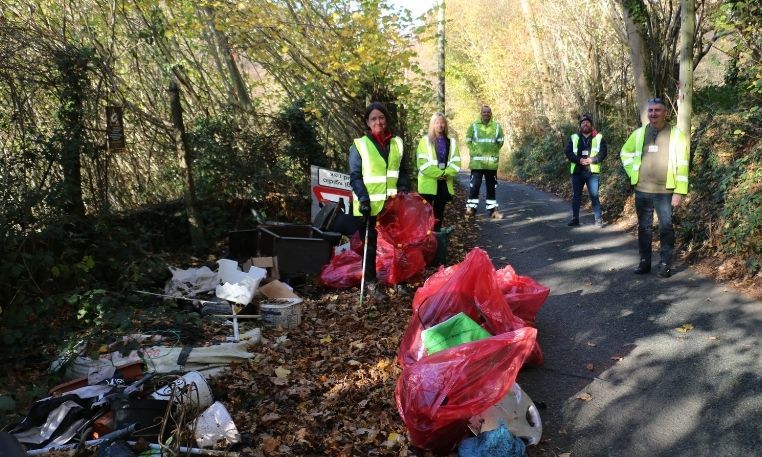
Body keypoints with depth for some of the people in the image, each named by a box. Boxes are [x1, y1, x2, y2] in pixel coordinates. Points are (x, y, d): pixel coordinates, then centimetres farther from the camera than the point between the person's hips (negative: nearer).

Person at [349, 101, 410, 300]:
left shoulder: (397, 143, 9)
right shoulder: (359, 145, -3)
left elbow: (403, 172, 15)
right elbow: (355, 176, -5)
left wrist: (404, 192, 2)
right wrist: (363, 197, -17)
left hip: (393, 205, 3)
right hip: (370, 205, -3)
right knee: (370, 246, 5)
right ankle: (371, 283, 16)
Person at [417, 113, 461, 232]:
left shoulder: (451, 142, 10)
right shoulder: (425, 141, 0)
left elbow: (456, 162, 4)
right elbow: (422, 163, -9)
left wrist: (445, 173, -13)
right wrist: (439, 174, -15)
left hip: (445, 183, 3)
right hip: (428, 183, -3)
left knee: (439, 213, 10)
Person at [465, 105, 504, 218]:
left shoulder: (497, 127, 5)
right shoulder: (473, 126, 1)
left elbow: (500, 142, 12)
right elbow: (468, 141, 7)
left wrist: (492, 152, 6)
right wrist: (475, 152, 2)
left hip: (491, 162, 2)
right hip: (477, 162, -2)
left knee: (491, 187, 9)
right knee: (474, 186, -5)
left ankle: (492, 209, 16)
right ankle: (471, 208, 4)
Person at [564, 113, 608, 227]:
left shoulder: (599, 137, 4)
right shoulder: (574, 138, 9)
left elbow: (603, 152, -3)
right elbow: (568, 152, 1)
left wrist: (592, 159, -18)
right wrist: (579, 160, -15)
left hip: (592, 172, -2)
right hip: (577, 171, 2)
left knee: (594, 196, -2)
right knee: (576, 196, 8)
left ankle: (598, 219, 6)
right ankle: (575, 219, 16)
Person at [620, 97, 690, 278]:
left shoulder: (676, 134, -4)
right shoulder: (639, 133, 6)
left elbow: (682, 165, -6)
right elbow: (625, 152, 21)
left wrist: (679, 192, -11)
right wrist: (632, 172, 7)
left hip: (665, 192, -3)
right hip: (642, 190, 3)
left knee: (666, 228, 1)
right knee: (644, 228, 10)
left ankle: (666, 263, 11)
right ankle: (644, 262, 20)